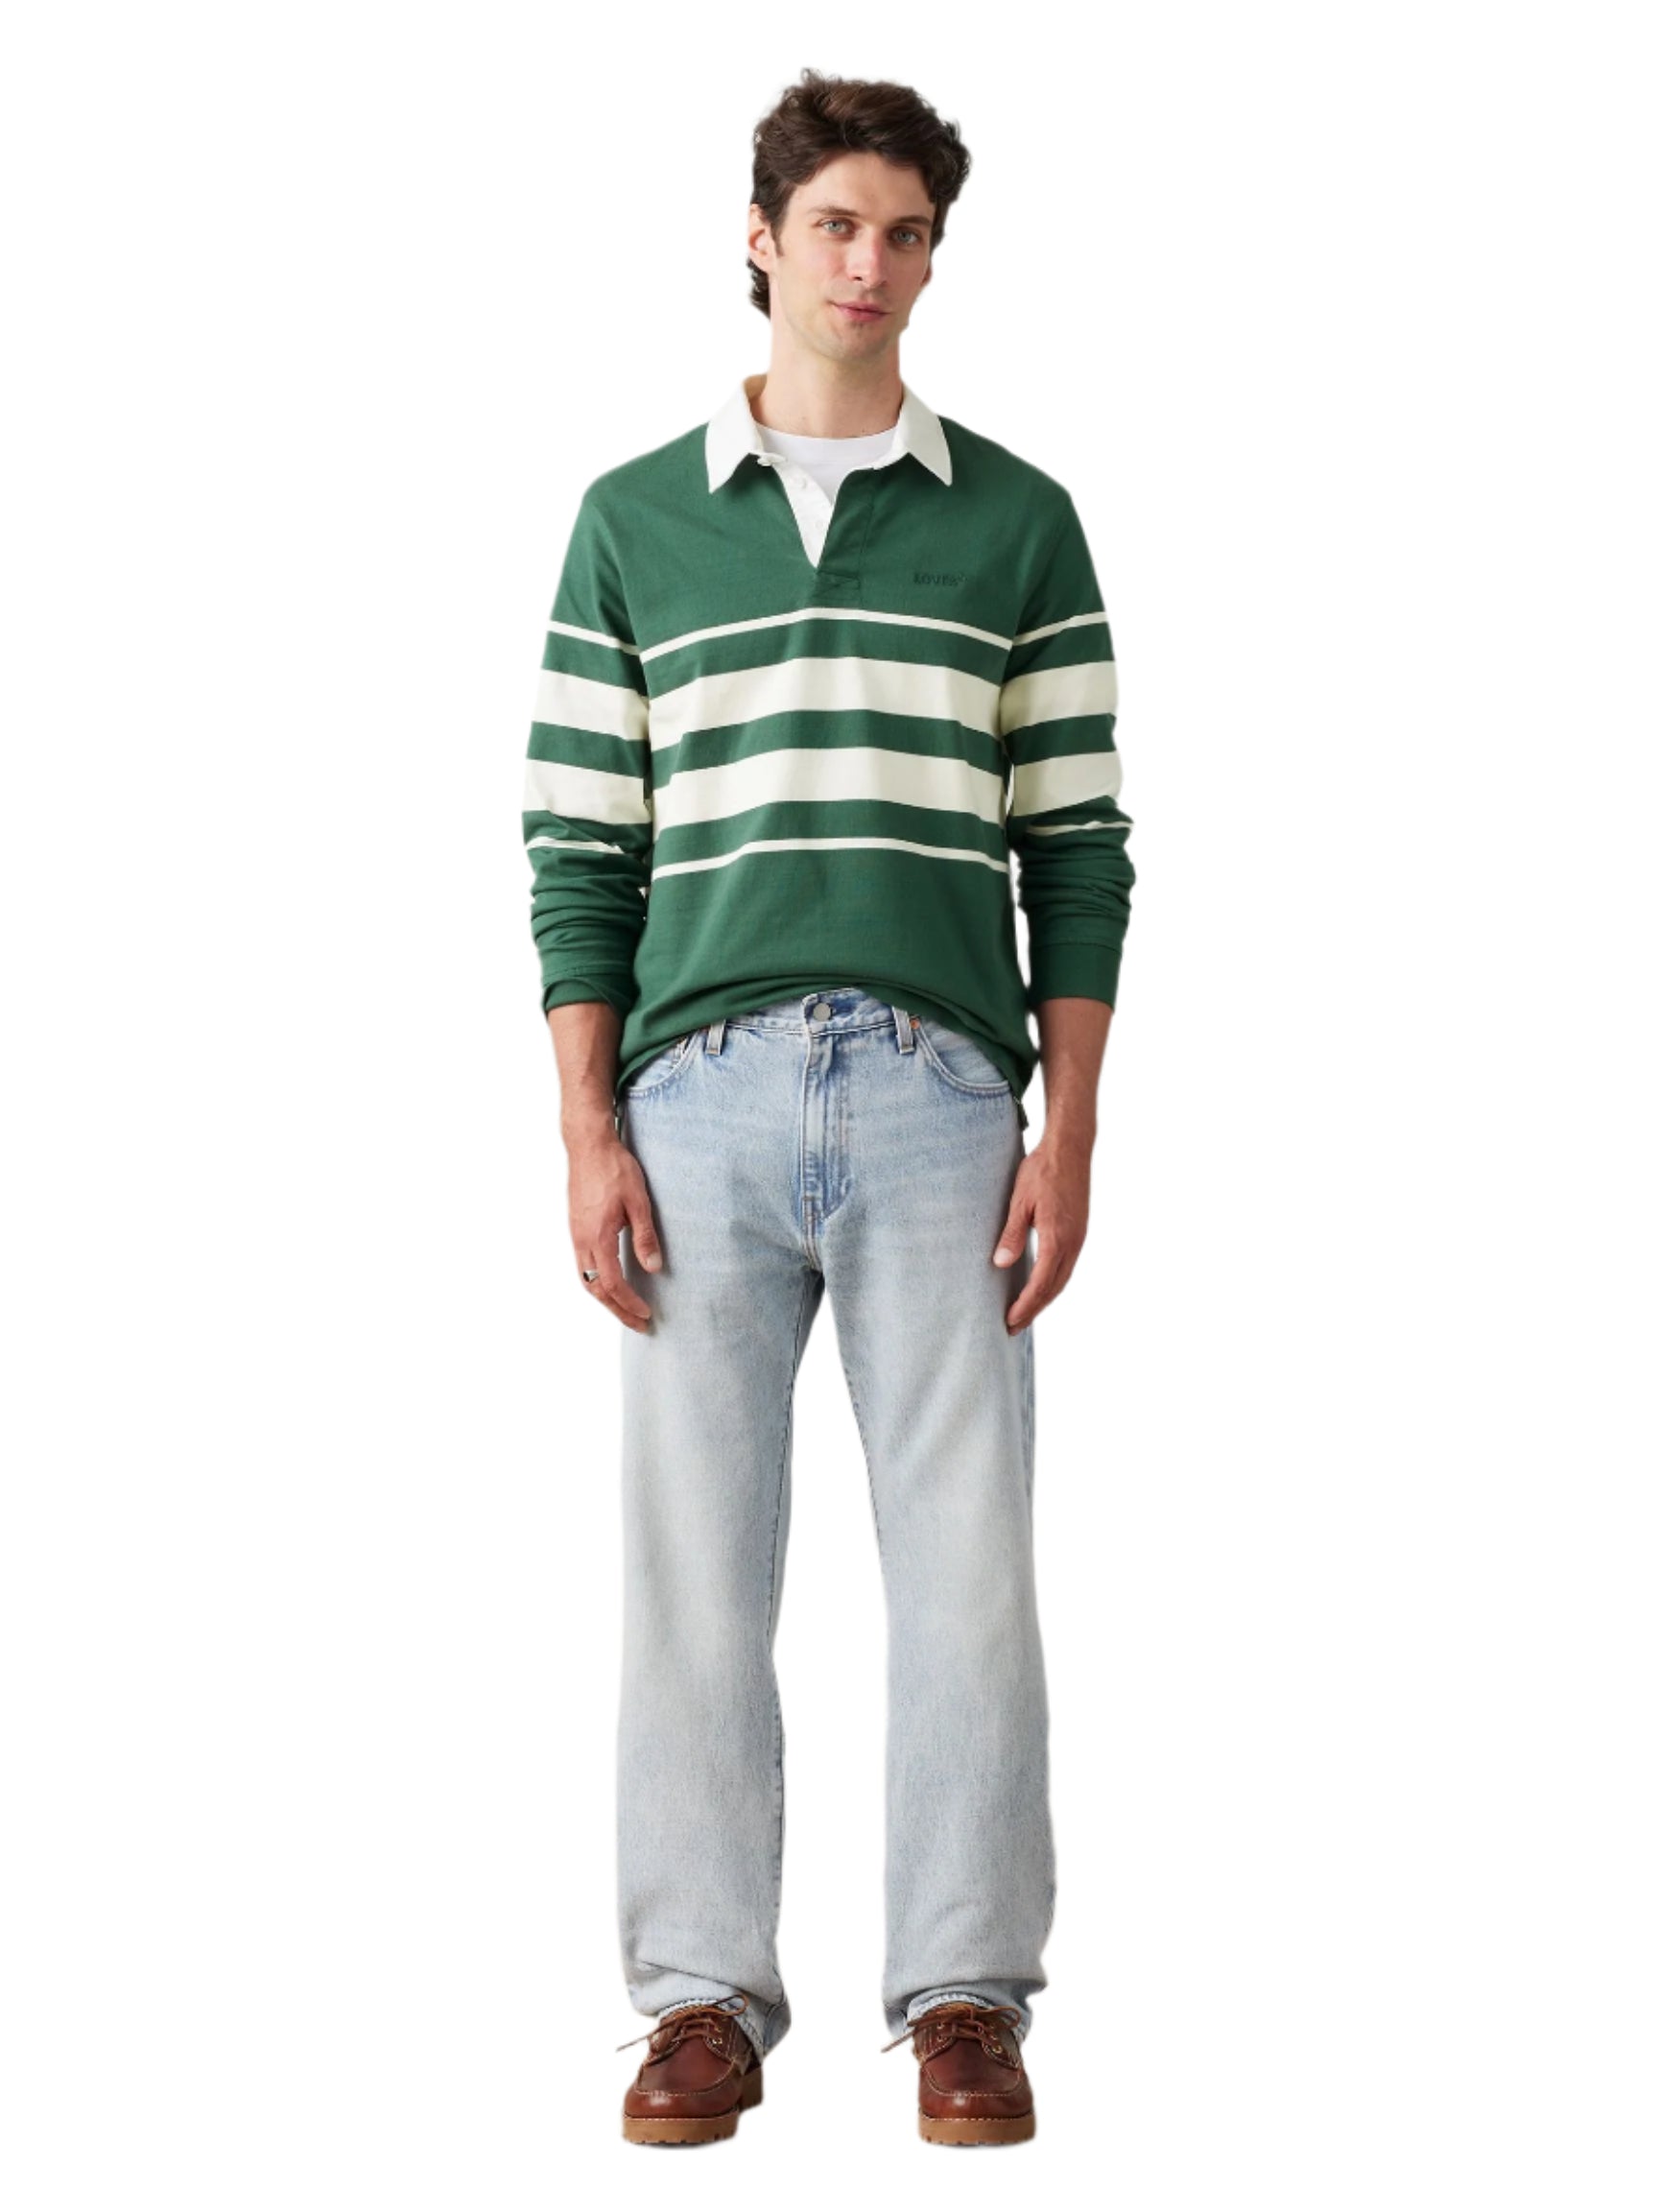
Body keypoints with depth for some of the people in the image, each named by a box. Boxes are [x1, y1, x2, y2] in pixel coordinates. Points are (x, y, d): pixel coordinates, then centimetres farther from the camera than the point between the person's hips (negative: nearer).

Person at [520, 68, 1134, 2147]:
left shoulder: (1016, 522, 9)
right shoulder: (633, 520, 10)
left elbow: (1079, 851, 7)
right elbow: (577, 850, 8)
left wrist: (1071, 1134, -2)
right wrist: (588, 1136, -1)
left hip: (941, 1094, 0)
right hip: (700, 1094, 1)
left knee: (964, 1560, 0)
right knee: (692, 1562, 3)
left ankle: (966, 1995, 10)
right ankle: (705, 1997, 13)